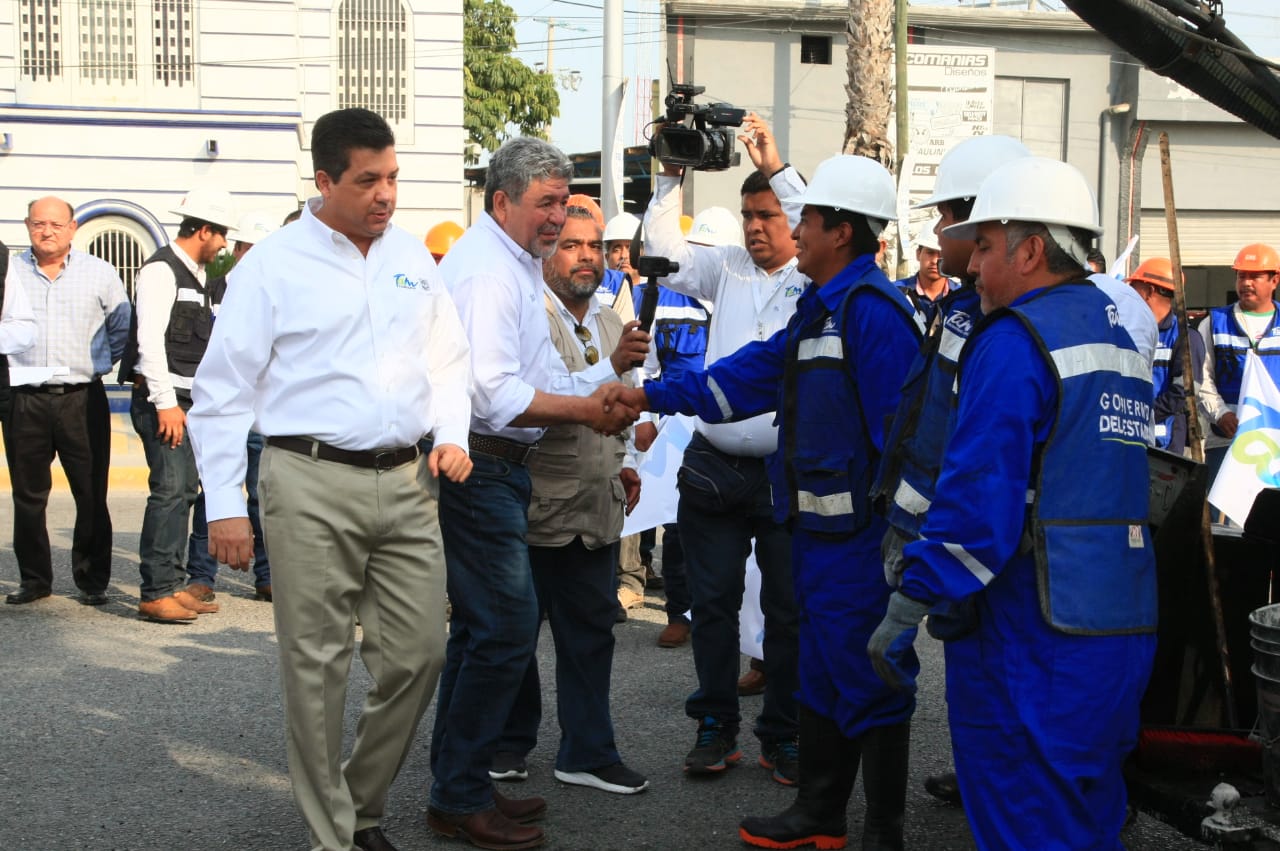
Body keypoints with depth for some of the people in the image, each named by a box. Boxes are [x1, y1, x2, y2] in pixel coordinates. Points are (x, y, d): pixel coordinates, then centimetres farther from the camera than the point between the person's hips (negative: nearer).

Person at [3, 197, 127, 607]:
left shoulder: (99, 273, 5)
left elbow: (123, 327, 15)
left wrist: (100, 363, 9)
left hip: (82, 400, -1)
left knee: (92, 496, 0)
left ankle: (92, 581, 10)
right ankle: (33, 578, 19)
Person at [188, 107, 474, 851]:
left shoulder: (412, 255, 12)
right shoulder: (274, 265, -2)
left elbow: (449, 358, 21)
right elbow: (223, 392, -2)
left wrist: (453, 435, 4)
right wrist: (225, 505, -6)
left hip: (408, 481, 5)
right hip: (313, 485, -4)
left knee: (419, 655, 6)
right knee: (317, 665, 1)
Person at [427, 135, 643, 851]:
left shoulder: (516, 268, 20)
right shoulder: (486, 270, -13)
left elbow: (542, 383, 18)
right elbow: (493, 394, -23)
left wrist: (611, 368, 3)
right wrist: (585, 408, -16)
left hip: (497, 471, 11)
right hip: (481, 469, -11)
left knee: (482, 631, 15)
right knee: (506, 630, -9)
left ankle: (459, 787, 25)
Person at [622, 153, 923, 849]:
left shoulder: (871, 308, -16)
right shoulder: (821, 308, 16)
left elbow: (900, 425, -21)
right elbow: (751, 373, 18)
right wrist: (653, 395, 14)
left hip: (856, 528, -10)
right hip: (818, 525, 10)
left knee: (867, 679, 0)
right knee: (821, 667, 18)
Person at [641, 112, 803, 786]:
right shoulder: (728, 269, 12)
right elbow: (665, 252, 6)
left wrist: (776, 167, -19)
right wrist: (672, 177, -3)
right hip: (714, 464, 3)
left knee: (788, 610, 5)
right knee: (712, 602, 8)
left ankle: (782, 737, 18)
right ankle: (716, 727, 21)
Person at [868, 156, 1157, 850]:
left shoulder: (1014, 340, -13)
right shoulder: (1116, 334, 14)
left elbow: (976, 497, -20)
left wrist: (905, 611, -15)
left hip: (1031, 638, -8)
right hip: (1123, 629, 9)